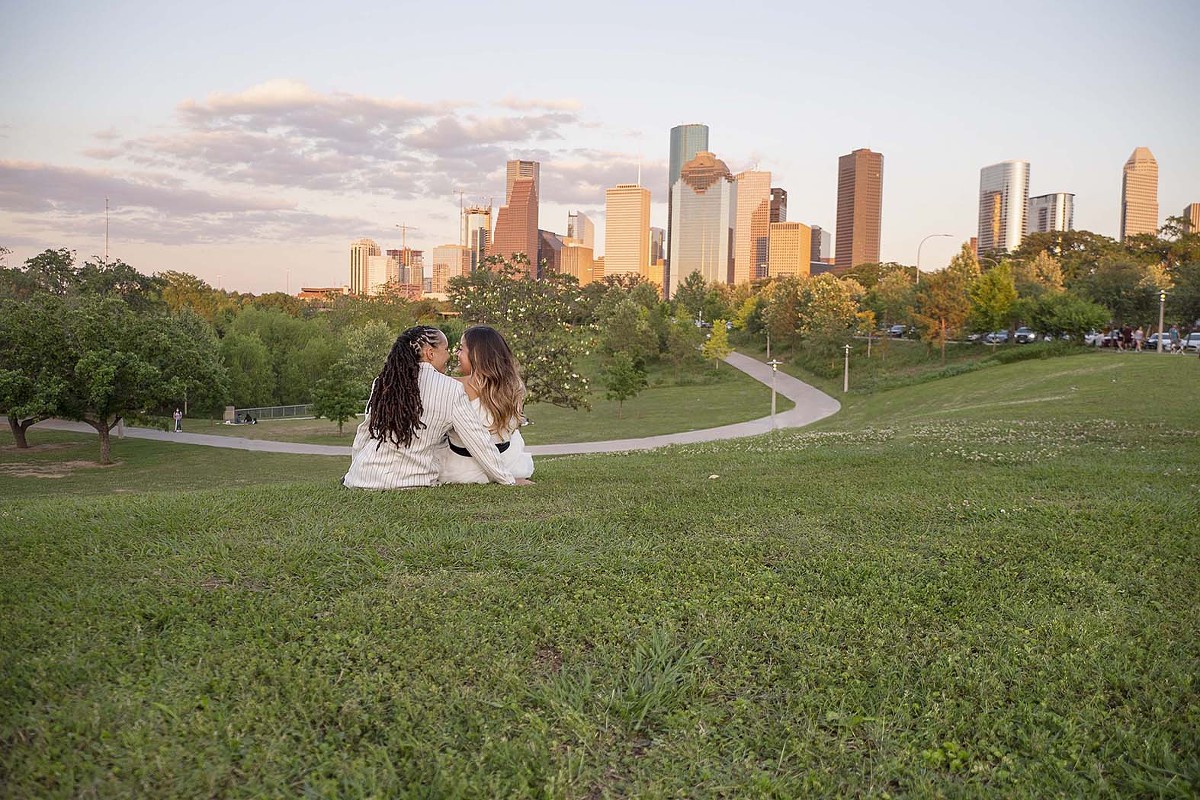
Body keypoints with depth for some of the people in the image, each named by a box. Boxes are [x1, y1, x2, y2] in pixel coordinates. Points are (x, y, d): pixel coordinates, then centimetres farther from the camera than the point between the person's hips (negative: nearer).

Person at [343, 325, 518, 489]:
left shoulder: (382, 383, 4)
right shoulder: (451, 389, -7)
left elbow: (364, 432, 14)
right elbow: (478, 441, -4)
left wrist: (354, 467, 29)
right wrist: (510, 480, 4)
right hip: (413, 483, -5)